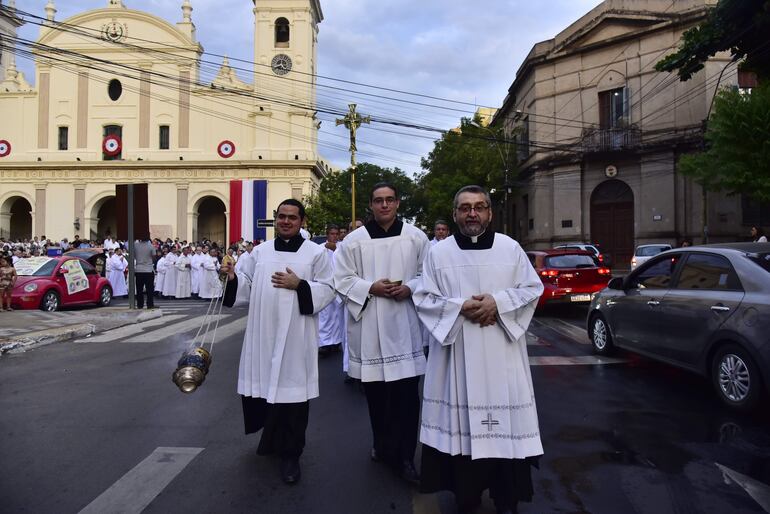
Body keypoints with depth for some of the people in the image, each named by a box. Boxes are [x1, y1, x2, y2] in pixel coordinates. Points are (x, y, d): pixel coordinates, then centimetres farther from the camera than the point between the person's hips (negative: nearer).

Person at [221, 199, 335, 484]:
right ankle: (271, 437, 38)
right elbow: (247, 285, 12)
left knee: (292, 389, -1)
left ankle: (290, 454, 15)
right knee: (262, 384, 11)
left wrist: (299, 285, -15)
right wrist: (233, 278, -7)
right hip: (263, 334, 4)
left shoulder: (315, 252, 1)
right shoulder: (261, 251, 11)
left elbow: (327, 290, -3)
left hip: (295, 336, -3)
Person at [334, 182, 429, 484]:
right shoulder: (354, 240, 2)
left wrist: (410, 288, -11)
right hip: (369, 326, 1)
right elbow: (342, 279, 3)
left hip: (404, 325, 0)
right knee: (375, 393, 12)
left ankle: (404, 457, 10)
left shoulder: (416, 237, 4)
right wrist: (370, 287, -12)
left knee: (406, 394, -2)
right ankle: (382, 445, 32)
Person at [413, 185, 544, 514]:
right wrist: (460, 307, -13)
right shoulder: (438, 252, 3)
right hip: (457, 353, 0)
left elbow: (533, 289, 5)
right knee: (460, 423, 4)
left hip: (502, 353, 1)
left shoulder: (511, 248, 5)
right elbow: (423, 299, 2)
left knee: (505, 423, 4)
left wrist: (499, 302, -12)